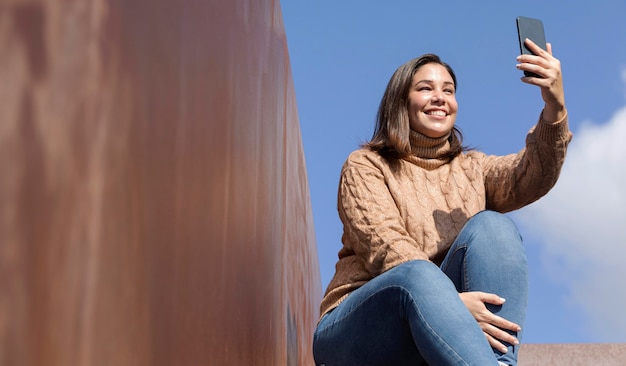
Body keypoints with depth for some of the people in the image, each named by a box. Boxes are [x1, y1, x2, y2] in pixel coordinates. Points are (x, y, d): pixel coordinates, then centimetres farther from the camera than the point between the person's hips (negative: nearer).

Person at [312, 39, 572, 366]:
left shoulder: (471, 169, 19)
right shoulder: (365, 167, 7)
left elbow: (533, 177, -4)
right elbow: (383, 246, -11)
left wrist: (555, 108, -25)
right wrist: (450, 299, -29)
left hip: (437, 334, 3)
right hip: (359, 329, -3)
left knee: (491, 226, -20)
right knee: (418, 275, -35)